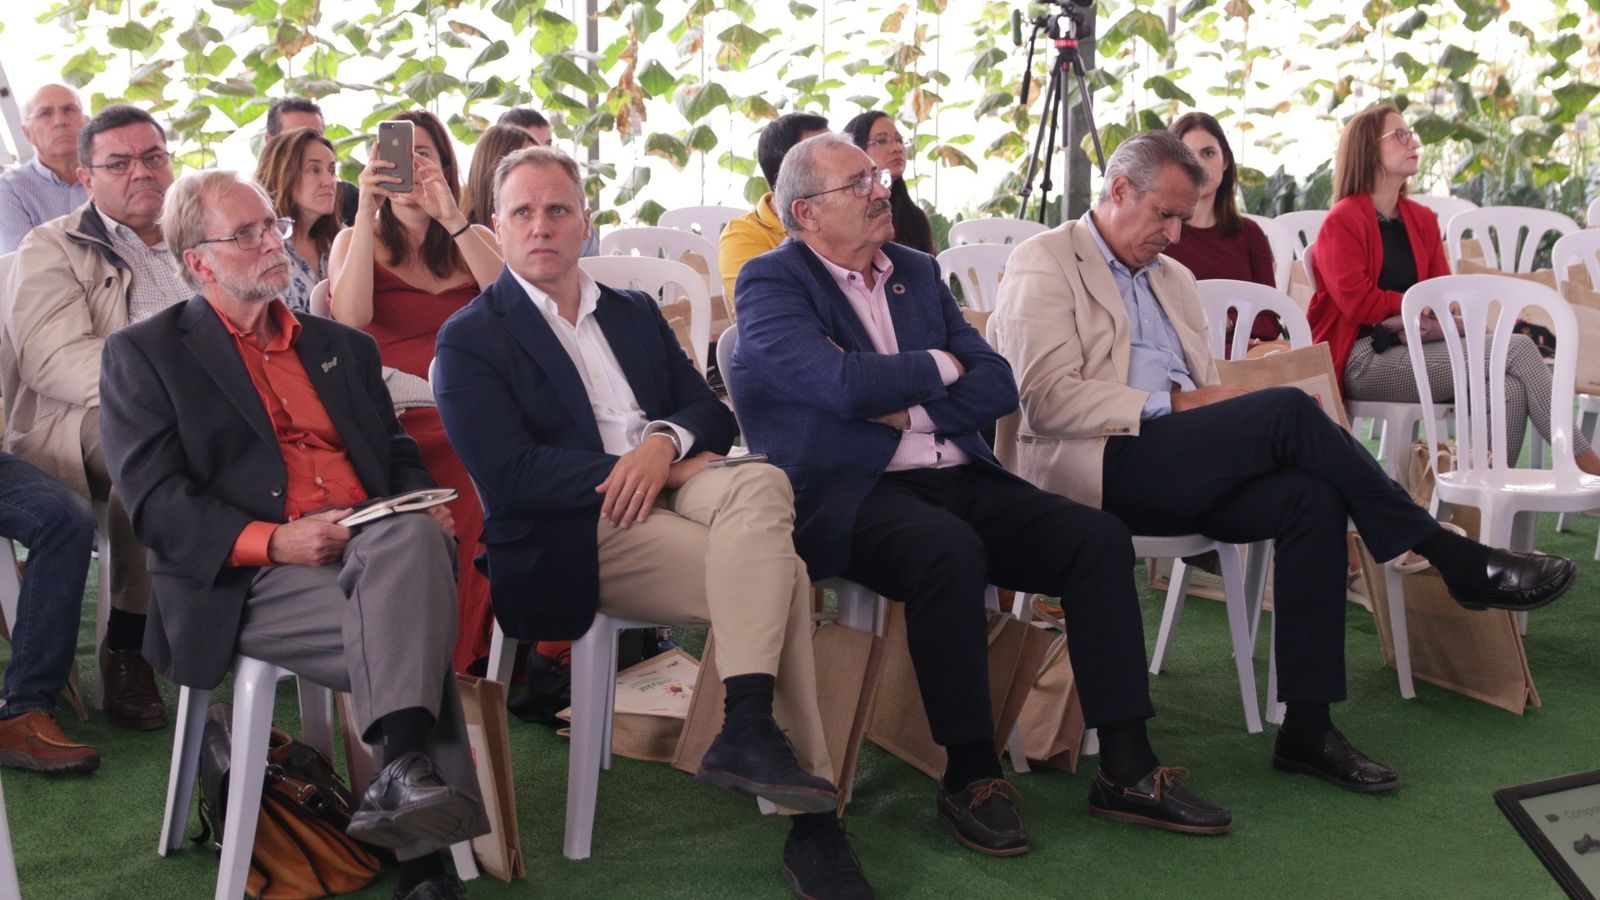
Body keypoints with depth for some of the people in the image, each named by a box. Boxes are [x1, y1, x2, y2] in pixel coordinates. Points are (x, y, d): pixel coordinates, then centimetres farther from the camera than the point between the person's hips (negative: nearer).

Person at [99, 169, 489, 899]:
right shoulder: (141, 355, 9)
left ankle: (403, 772, -38)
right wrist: (274, 540, -18)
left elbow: (399, 456, 23)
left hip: (376, 550, 4)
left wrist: (423, 507, -2)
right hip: (249, 582, -4)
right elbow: (155, 502, -3)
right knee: (413, 628, -31)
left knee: (412, 536, -33)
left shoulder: (343, 346, 26)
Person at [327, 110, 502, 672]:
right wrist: (366, 209, -7)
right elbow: (351, 317, -4)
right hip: (391, 414, -2)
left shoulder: (475, 242, 21)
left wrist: (454, 221, -7)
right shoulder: (357, 241, 19)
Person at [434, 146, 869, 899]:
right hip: (581, 530, -5)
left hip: (672, 484, 5)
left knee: (760, 482, -30)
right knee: (780, 578, -26)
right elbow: (507, 477, -8)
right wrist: (636, 469, -12)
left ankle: (748, 726, -32)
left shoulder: (635, 313, 24)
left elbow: (712, 413, 14)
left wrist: (665, 443, -9)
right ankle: (810, 822, -22)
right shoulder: (471, 339, 5)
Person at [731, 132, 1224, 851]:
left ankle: (1126, 769, -9)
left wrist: (910, 410, -5)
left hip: (960, 480, 7)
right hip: (851, 495, -6)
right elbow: (844, 384, -17)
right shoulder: (771, 283, 1)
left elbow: (998, 384, 11)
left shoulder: (917, 272, 20)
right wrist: (939, 366, 0)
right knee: (949, 550, -36)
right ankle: (970, 776, -19)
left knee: (1098, 537, -13)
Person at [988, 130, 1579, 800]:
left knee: (1311, 497, -21)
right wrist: (1172, 405, -15)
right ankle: (1457, 561, -11)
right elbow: (1048, 400, -12)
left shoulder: (1173, 279, 27)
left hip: (1172, 469, 8)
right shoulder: (1045, 264, 2)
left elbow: (1206, 396, 24)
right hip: (1092, 468, -7)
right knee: (1289, 409, -23)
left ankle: (1308, 730, -19)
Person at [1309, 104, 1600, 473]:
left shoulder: (1422, 219, 19)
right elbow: (1357, 302, -12)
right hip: (1365, 362, -7)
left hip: (1412, 348, 7)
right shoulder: (1343, 220, -2)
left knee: (1509, 388, -25)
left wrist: (1429, 320, -11)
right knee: (1517, 350, -18)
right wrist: (1425, 309, -7)